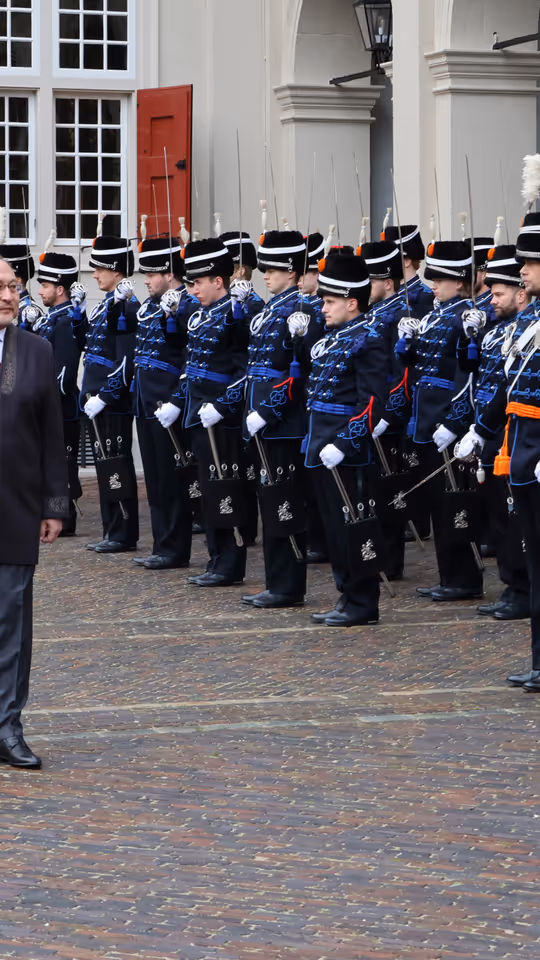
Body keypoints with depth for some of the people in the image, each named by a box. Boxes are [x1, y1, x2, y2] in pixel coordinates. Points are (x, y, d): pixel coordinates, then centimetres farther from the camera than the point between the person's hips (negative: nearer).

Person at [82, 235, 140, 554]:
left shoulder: (126, 308, -14)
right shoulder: (104, 306, 14)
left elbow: (126, 362, -19)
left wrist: (104, 396, -20)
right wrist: (90, 394, 15)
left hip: (115, 402, -10)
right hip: (99, 400, 10)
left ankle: (124, 535, 2)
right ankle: (112, 532, 18)